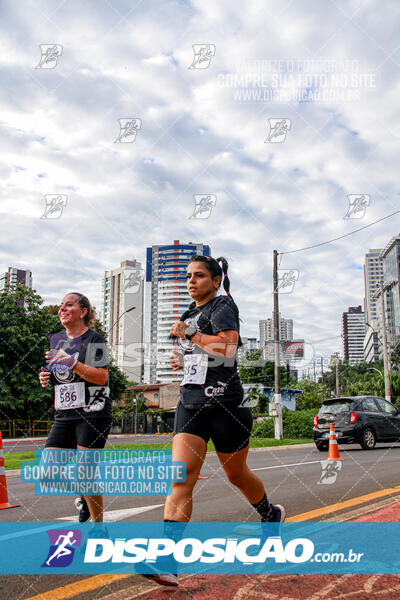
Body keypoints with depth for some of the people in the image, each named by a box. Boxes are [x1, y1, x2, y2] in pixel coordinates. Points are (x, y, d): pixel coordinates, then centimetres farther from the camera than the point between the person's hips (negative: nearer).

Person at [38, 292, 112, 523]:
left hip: (93, 414, -6)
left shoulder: (93, 339, -5)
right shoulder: (55, 339, 15)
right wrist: (45, 378, 4)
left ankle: (98, 525, 12)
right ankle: (84, 495, 26)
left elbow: (102, 376, -14)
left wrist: (72, 363, -24)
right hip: (64, 415, 7)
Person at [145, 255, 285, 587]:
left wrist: (189, 335, -16)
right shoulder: (191, 313, 17)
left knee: (237, 475, 12)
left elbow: (228, 347, -23)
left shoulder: (223, 305, -6)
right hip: (191, 402, 6)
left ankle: (272, 515, 43)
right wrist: (182, 358, 11)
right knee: (181, 478, -10)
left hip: (225, 403, -6)